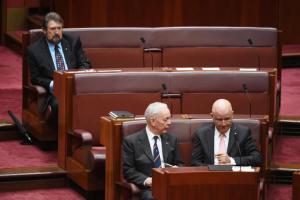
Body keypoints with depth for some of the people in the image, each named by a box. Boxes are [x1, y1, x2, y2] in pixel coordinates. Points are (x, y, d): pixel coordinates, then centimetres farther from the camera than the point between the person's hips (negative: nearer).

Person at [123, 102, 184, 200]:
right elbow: (128, 171, 0)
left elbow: (179, 164, 22)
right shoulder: (131, 141, 3)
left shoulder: (172, 139, 16)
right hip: (148, 188, -4)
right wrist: (146, 180, -16)